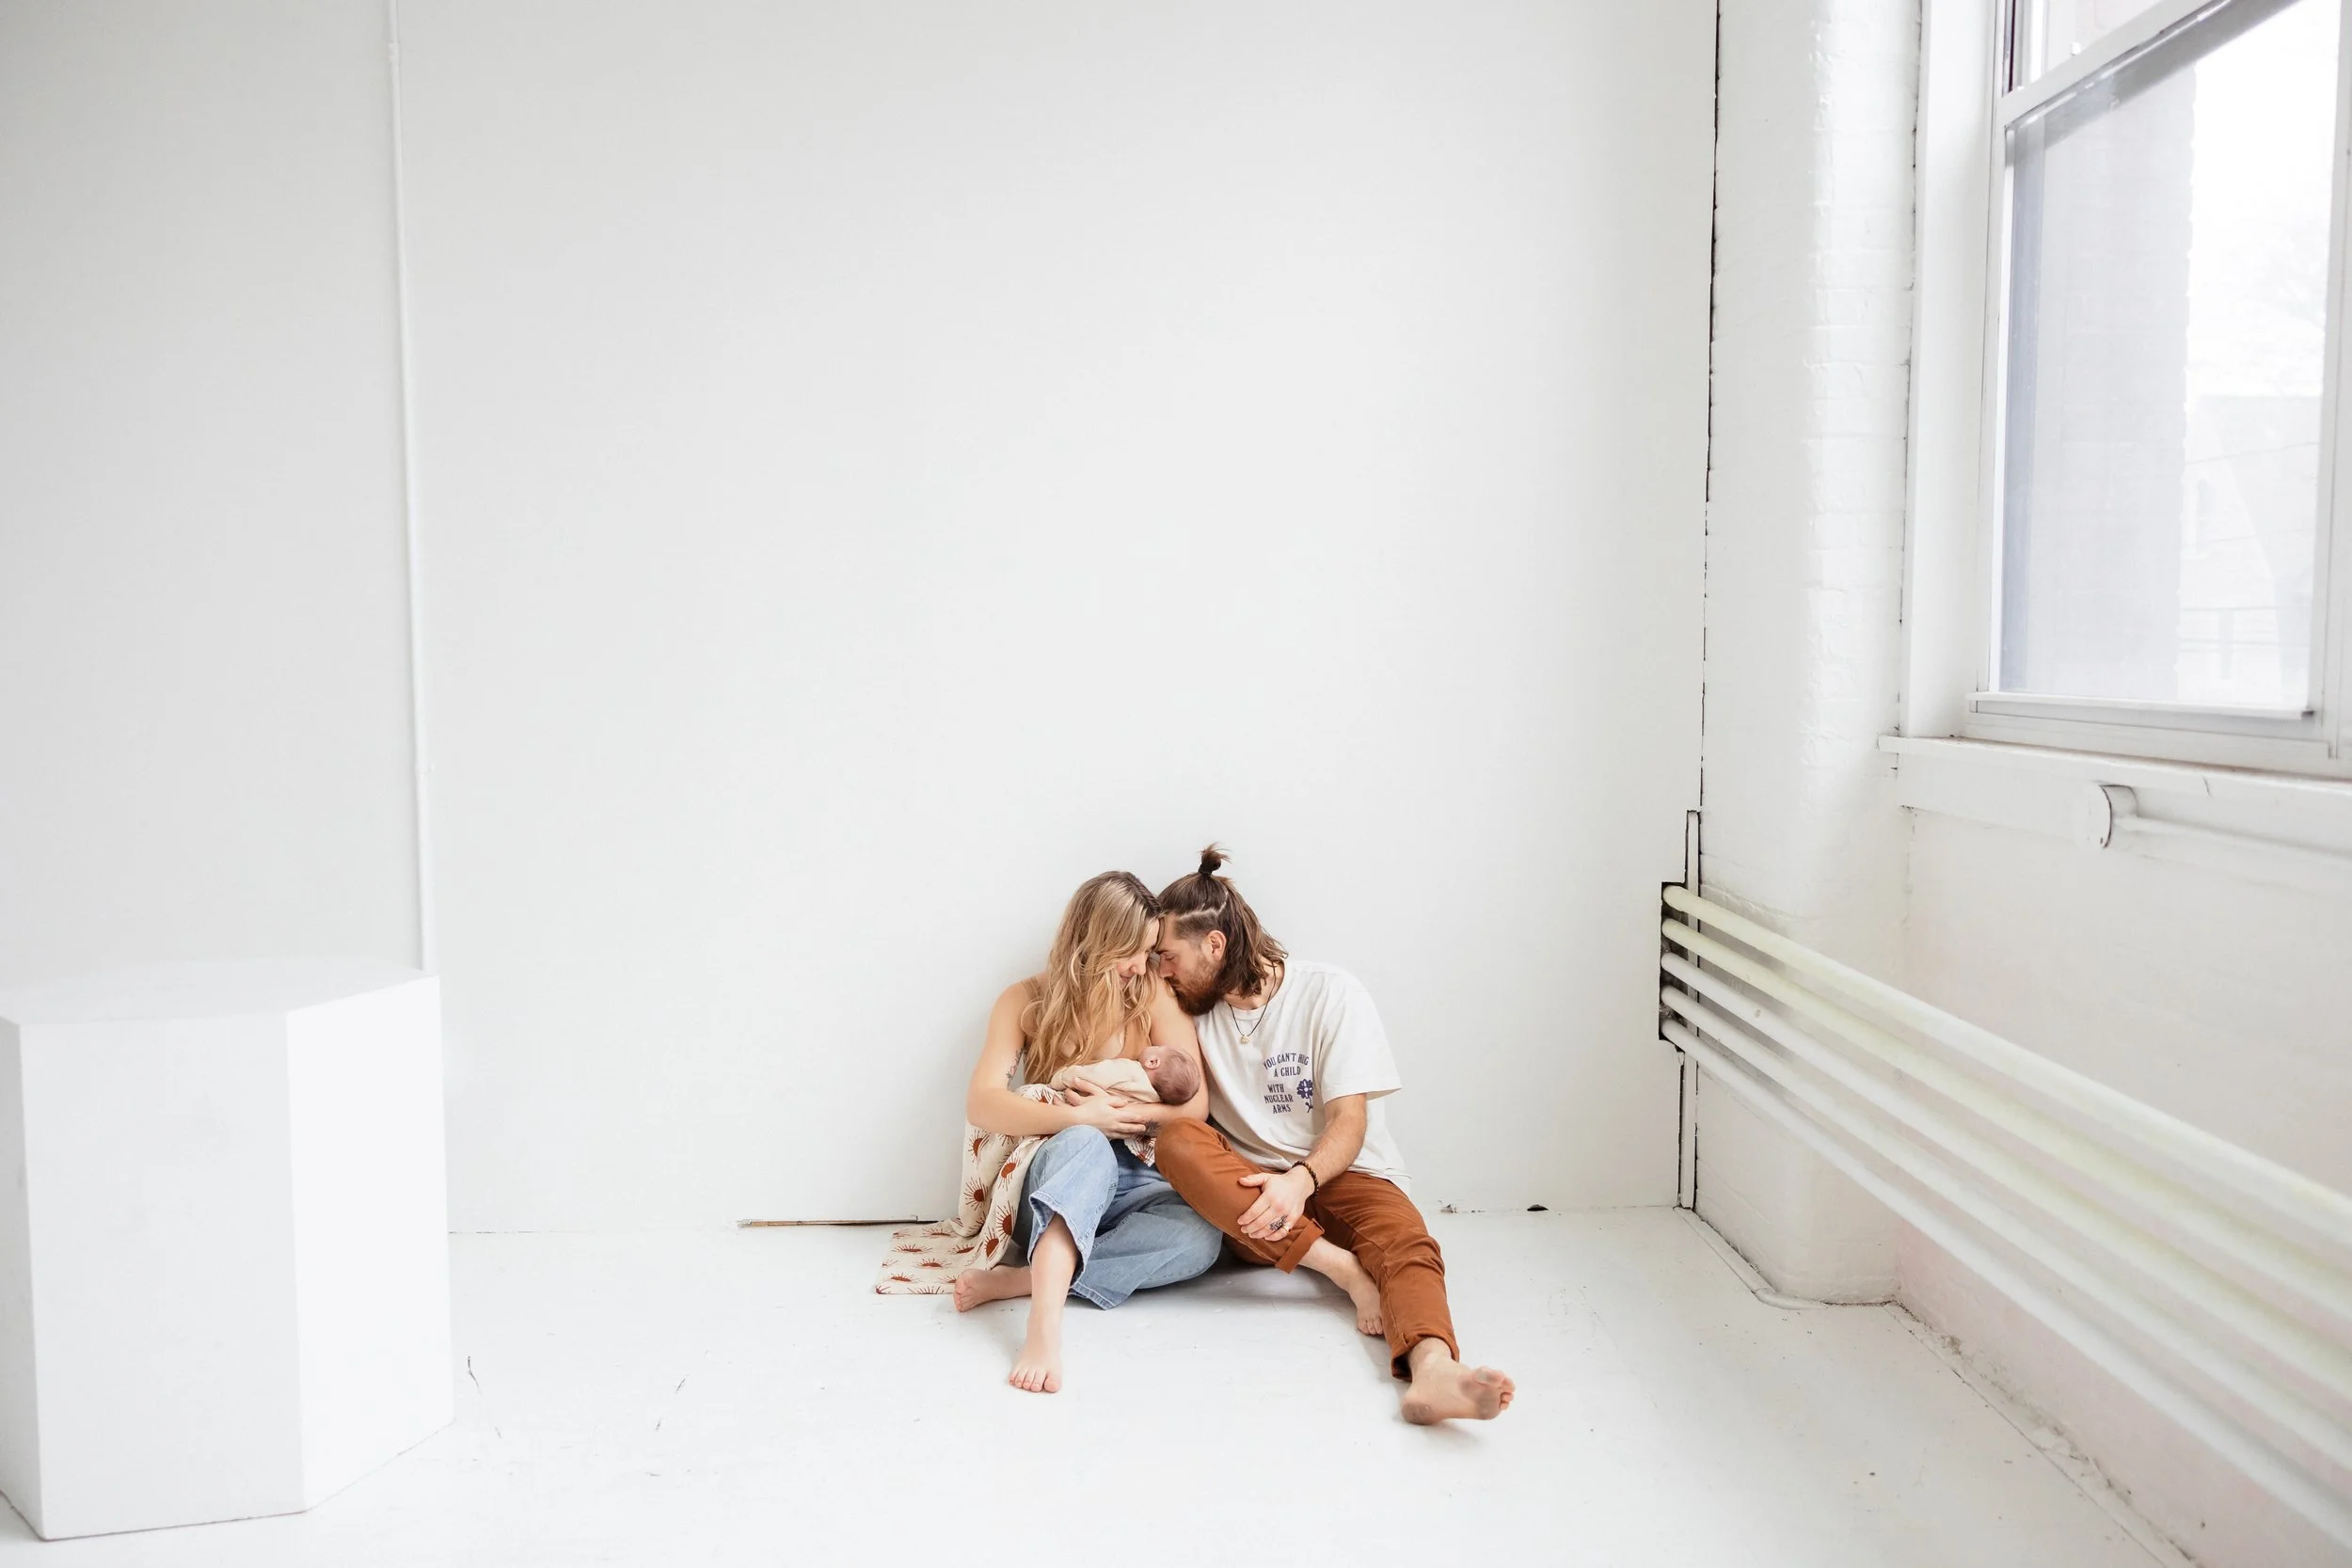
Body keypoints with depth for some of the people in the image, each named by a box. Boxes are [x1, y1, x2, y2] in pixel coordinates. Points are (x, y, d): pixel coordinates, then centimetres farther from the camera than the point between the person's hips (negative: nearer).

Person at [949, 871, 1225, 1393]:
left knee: (1200, 1236, -33)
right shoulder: (1028, 1000, 0)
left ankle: (1013, 1280, -33)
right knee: (1085, 1146, -39)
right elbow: (981, 1103, -11)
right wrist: (1079, 1118, -24)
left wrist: (1113, 1109, -16)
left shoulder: (1153, 998, 3)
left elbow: (1194, 1106, -2)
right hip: (1048, 1177, -2)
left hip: (1129, 1184, 2)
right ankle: (1045, 1322, -55)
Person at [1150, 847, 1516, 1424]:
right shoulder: (1196, 1011, 9)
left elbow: (1349, 1121, -12)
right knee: (1178, 1143, -28)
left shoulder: (1330, 994, -5)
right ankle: (1342, 1266, -33)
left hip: (1342, 1177, -3)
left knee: (1407, 1245, -34)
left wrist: (1302, 1180, -31)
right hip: (1249, 1196, 3)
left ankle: (1432, 1371, -65)